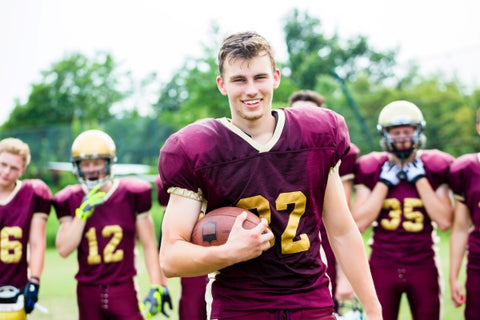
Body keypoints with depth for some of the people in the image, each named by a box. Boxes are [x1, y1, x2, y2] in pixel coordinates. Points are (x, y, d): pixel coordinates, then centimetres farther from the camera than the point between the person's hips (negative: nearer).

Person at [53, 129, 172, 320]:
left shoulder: (131, 196, -1)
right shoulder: (71, 201, 4)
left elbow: (149, 245, 2)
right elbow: (64, 249, -4)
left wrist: (157, 287, -4)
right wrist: (83, 212, -11)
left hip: (123, 290, -2)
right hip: (88, 292, 2)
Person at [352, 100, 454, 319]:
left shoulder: (435, 168, 0)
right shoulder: (371, 169, -1)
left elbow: (445, 222, -9)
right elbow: (359, 223, -8)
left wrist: (420, 180, -10)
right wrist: (384, 183, -10)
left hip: (423, 266, 1)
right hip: (383, 266, 0)